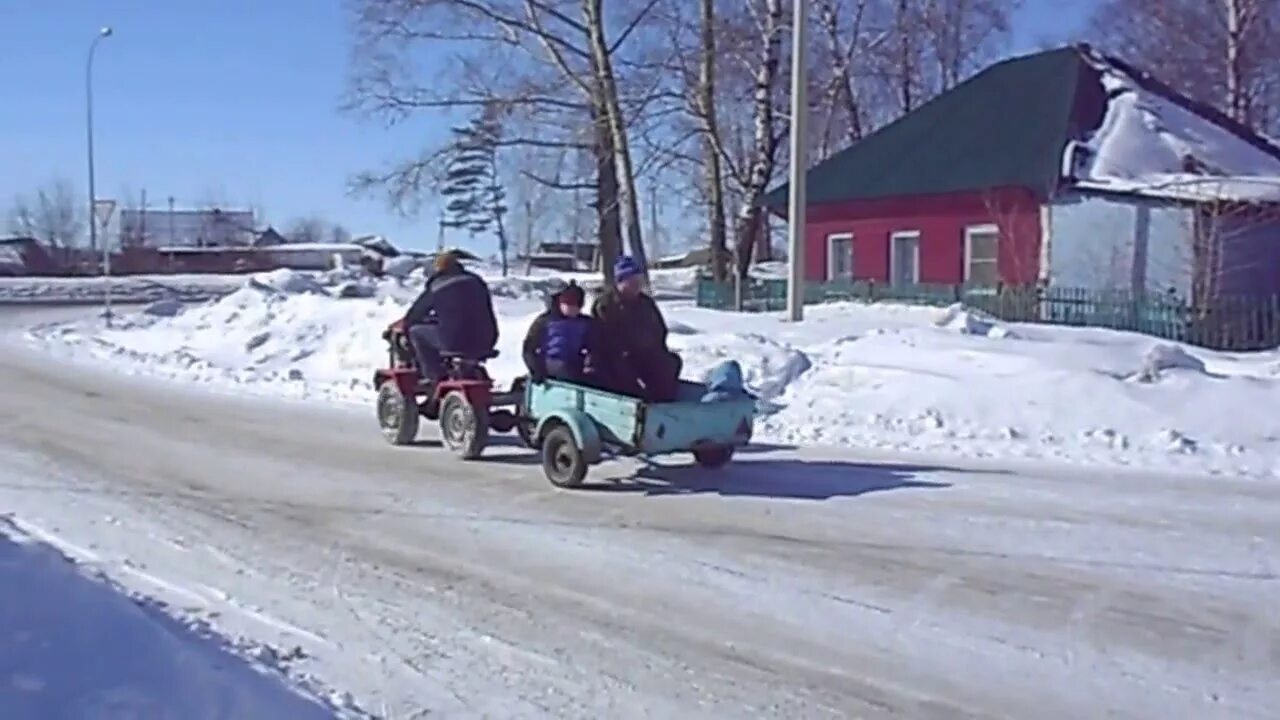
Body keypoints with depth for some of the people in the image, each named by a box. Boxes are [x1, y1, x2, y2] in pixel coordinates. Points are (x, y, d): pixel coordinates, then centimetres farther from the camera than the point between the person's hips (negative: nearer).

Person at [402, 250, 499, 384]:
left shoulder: (436, 287, 2)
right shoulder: (476, 281, 15)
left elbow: (416, 313, 12)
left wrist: (405, 325, 35)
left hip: (455, 343, -5)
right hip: (485, 343, 5)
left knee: (416, 331, 14)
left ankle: (434, 375, 8)